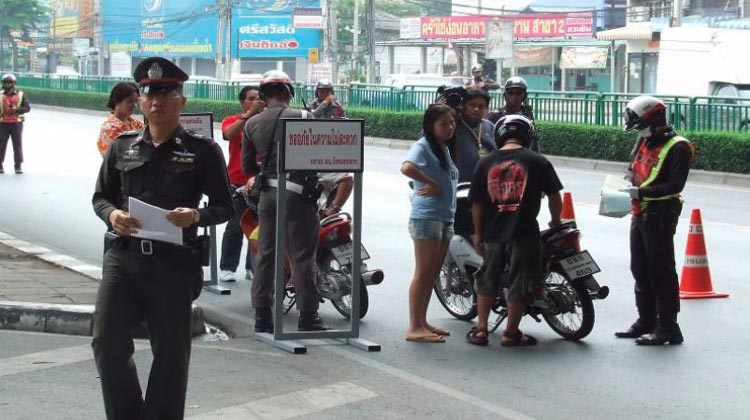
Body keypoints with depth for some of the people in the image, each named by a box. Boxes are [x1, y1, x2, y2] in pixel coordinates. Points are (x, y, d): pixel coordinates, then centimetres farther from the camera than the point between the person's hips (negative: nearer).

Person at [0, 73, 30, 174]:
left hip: (16, 123, -1)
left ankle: (18, 165, 11)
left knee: (17, 144, 3)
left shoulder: (20, 95, 0)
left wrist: (16, 110, -17)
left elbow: (27, 108, -3)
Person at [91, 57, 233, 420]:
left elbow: (225, 207, 3)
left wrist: (196, 216, -18)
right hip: (123, 257, 2)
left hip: (175, 262, -2)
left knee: (171, 351, 5)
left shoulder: (203, 150, 1)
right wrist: (111, 214, -8)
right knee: (107, 342, -2)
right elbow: (101, 196, 16)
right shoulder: (122, 146, 10)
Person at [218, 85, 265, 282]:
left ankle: (253, 267, 14)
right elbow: (229, 133, -18)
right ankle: (227, 267, 4)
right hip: (237, 183, -2)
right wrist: (249, 114, -22)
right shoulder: (232, 121, 3)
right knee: (235, 227, -4)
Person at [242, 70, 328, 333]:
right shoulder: (302, 117, -8)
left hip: (267, 193, 5)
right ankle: (307, 317, 3)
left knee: (266, 254, 10)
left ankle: (262, 316, 11)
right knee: (302, 257, 0)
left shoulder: (252, 124, 6)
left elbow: (247, 166, 10)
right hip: (297, 193, -5)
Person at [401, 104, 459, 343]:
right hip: (426, 217, -9)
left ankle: (422, 322, 20)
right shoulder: (423, 146, -10)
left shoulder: (444, 148, 18)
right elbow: (407, 167, -29)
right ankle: (414, 328, -6)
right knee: (424, 273, -8)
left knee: (433, 274, 13)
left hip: (446, 219, 9)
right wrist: (433, 184, -21)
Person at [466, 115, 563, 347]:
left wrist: (478, 233, 16)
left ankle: (480, 329, 16)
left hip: (492, 232, 3)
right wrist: (555, 221, 18)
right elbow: (554, 196, 1)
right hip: (523, 232, -3)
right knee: (519, 283, 6)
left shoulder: (485, 163, 4)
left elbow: (476, 203, 6)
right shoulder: (537, 162, -4)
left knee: (487, 280, 16)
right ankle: (511, 332, 10)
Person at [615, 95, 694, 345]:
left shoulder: (677, 147, -13)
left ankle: (667, 327, -4)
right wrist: (632, 177, 7)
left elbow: (675, 185, -20)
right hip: (640, 214, 9)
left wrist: (643, 191, -25)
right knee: (640, 270, 15)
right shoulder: (644, 142, 14)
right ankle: (646, 321, 25)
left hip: (660, 216, -9)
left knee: (661, 271, -7)